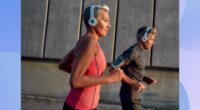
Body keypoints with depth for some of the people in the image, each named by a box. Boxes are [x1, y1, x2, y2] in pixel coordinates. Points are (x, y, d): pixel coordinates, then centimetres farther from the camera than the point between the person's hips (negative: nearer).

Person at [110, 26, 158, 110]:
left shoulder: (138, 51, 10)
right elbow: (114, 68, -22)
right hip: (130, 95, -9)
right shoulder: (133, 51, -18)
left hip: (132, 94, 9)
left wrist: (145, 79, 5)